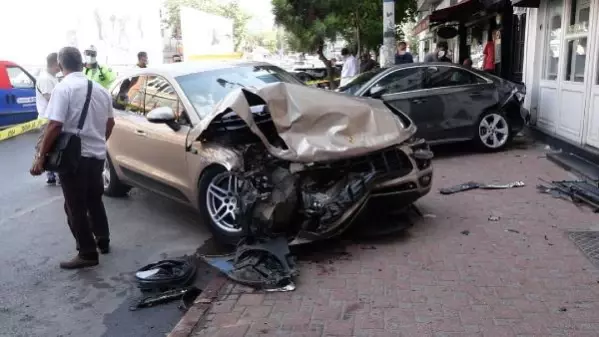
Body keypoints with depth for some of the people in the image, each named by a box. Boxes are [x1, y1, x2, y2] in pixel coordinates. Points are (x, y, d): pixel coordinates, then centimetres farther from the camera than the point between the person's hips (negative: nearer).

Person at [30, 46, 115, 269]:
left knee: (75, 207, 2)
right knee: (94, 200, 22)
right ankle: (103, 241, 32)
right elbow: (110, 123, 16)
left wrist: (41, 157, -14)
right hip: (97, 154, 7)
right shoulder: (100, 89, 9)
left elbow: (55, 126, -20)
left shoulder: (63, 88, -13)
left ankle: (87, 254, 5)